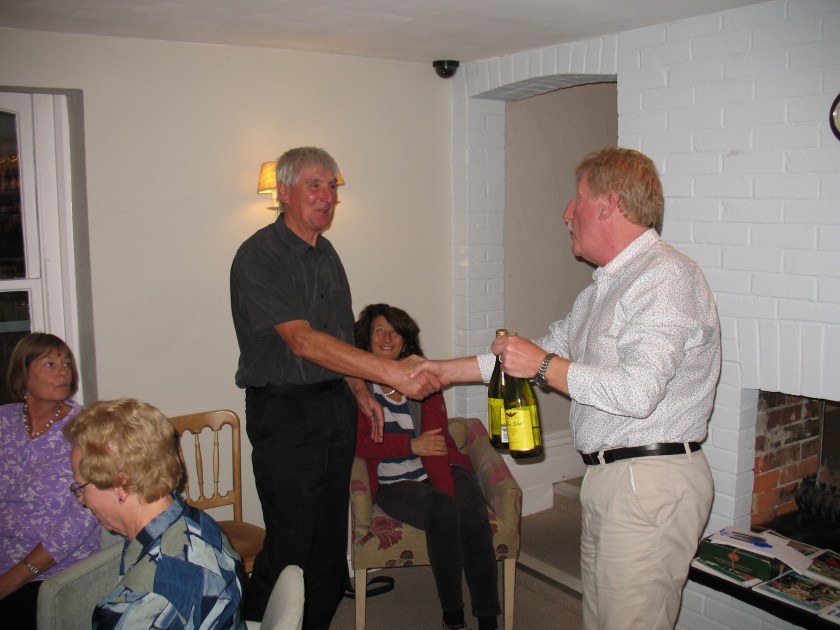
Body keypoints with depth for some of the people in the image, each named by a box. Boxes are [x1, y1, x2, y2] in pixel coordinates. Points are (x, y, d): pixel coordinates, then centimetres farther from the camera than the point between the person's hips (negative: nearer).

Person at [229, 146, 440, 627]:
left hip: (336, 407, 8)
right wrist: (391, 371, -28)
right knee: (291, 544, -4)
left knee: (330, 538, 13)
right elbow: (302, 340, -24)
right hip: (286, 412, -8)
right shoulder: (260, 256, -13)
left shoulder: (327, 254, 13)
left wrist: (360, 391, 13)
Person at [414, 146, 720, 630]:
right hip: (607, 480, 10)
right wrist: (447, 370, 22)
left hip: (651, 484, -9)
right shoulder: (608, 283, 19)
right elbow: (549, 351, 24)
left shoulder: (667, 277, -15)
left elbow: (637, 391, -25)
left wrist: (543, 366, -15)